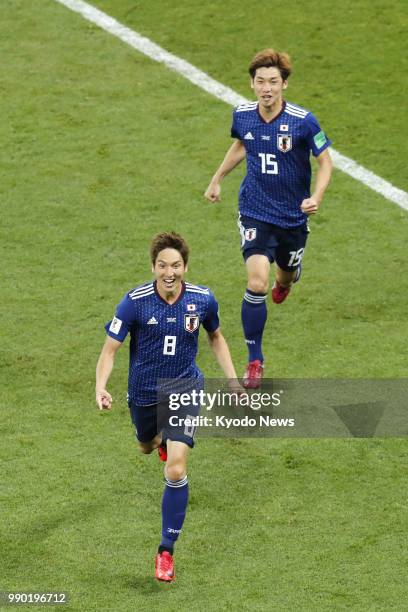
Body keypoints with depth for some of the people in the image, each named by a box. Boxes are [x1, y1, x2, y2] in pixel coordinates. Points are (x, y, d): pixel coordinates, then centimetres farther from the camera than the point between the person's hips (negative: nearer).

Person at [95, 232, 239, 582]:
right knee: (147, 447, 29)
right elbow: (110, 348, -16)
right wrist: (101, 387, -33)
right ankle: (160, 437, 70)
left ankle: (166, 551, -3)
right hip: (144, 393, 1)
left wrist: (233, 380, 3)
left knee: (176, 471, -15)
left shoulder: (203, 300, -13)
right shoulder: (136, 301, -20)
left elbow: (216, 337, 8)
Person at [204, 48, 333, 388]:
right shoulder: (242, 115, -8)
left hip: (293, 216, 0)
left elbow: (325, 161, -9)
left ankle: (284, 281, 66)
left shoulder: (303, 121, -18)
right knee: (257, 284, -17)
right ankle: (254, 362, -5)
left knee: (287, 275, 22)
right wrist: (217, 179, 21)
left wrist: (317, 197, -25)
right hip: (255, 213, 0)